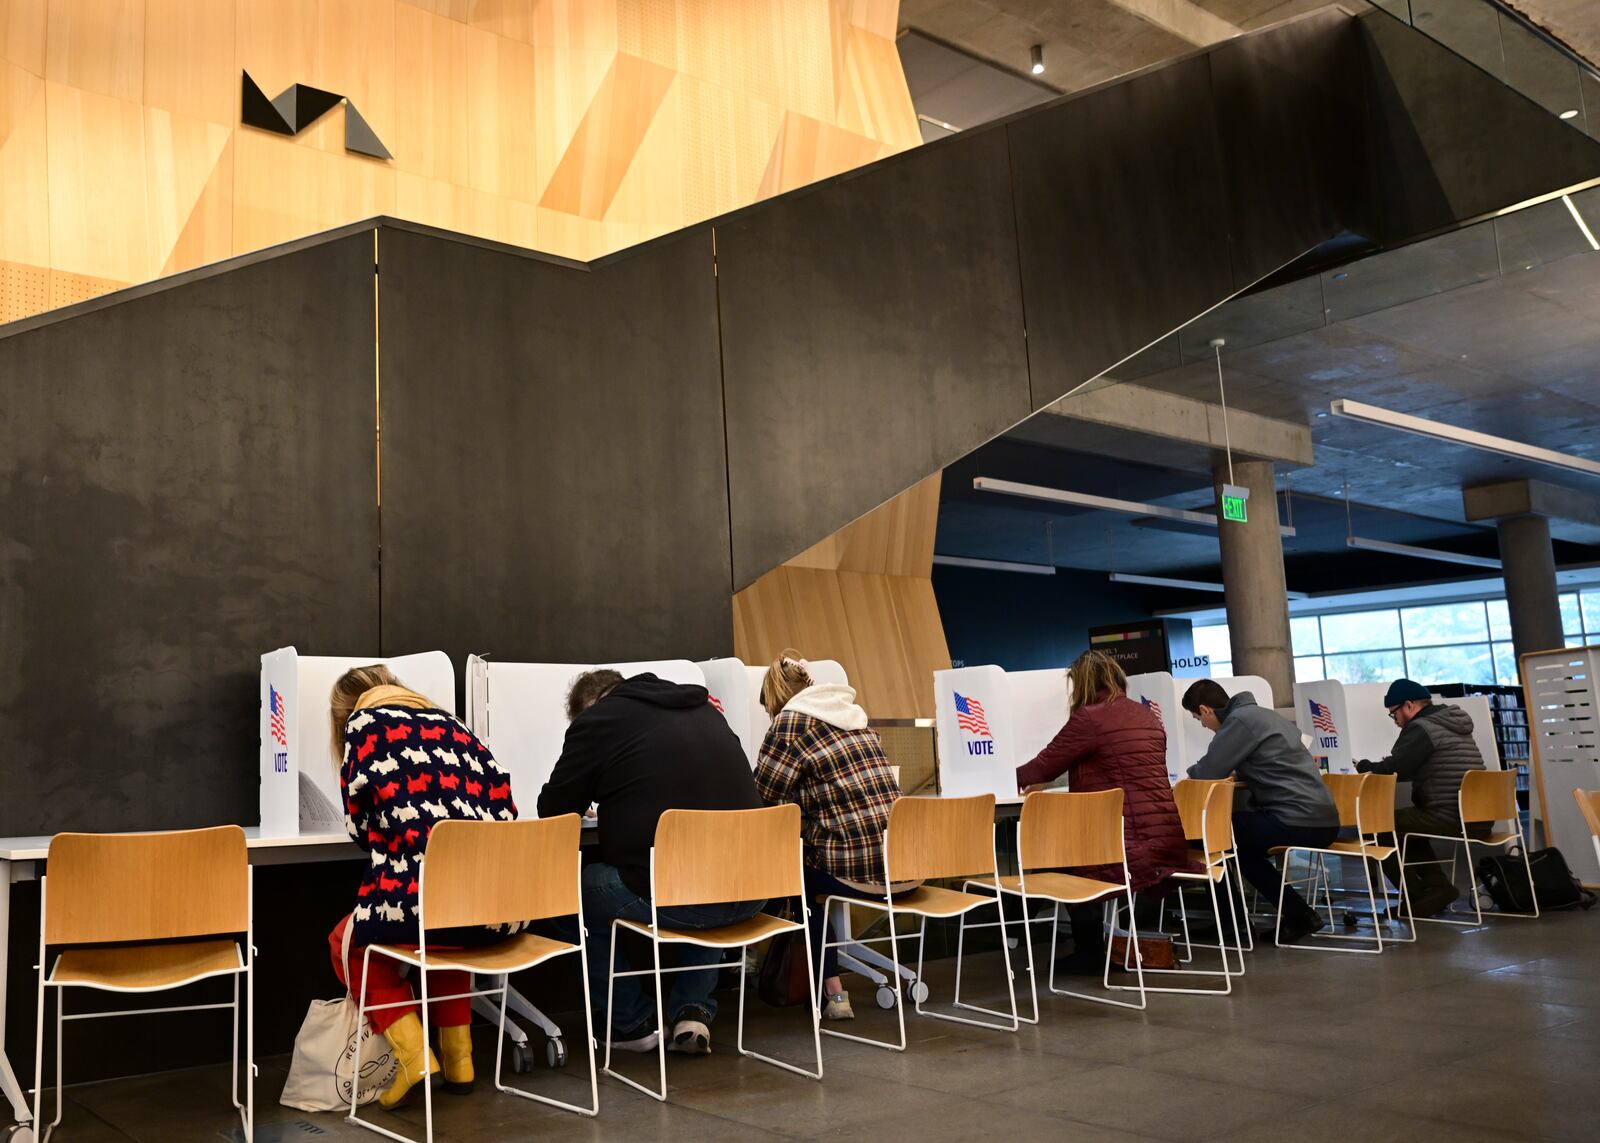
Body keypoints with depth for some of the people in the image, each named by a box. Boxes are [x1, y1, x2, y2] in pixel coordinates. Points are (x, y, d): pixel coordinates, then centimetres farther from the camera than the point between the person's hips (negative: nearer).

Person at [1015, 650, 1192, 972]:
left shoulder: (1090, 717, -8)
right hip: (1170, 842, 8)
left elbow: (1046, 765, -3)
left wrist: (1011, 778, 20)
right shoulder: (1146, 714, 16)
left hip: (1131, 845, -7)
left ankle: (1090, 954, 19)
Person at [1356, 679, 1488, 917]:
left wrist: (1364, 766, 3)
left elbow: (1392, 770, -15)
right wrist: (1386, 766, 18)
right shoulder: (1454, 725, 21)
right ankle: (1438, 886, 18)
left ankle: (1417, 897, 5)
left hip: (1450, 818, -10)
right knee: (1408, 825, 29)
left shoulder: (1421, 728, -9)